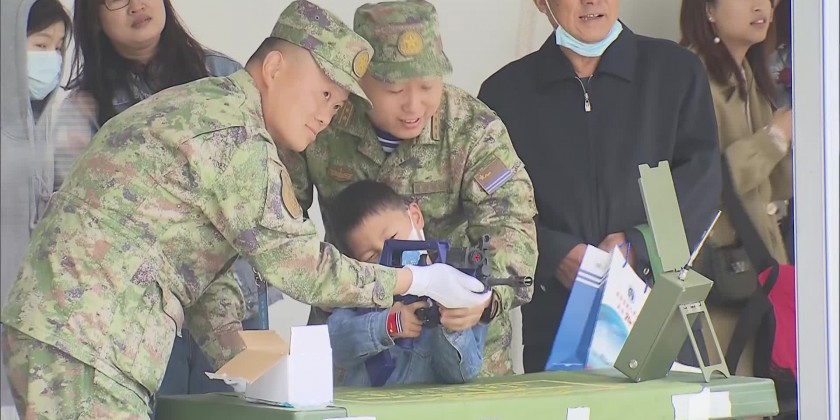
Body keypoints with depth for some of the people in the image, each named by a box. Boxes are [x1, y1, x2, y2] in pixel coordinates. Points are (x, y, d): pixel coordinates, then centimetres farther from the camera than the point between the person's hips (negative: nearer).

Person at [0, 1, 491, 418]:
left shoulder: (205, 105, 18)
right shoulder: (235, 136, -14)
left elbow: (209, 273, 17)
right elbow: (302, 267, -11)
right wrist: (419, 280, 0)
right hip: (82, 350, -10)